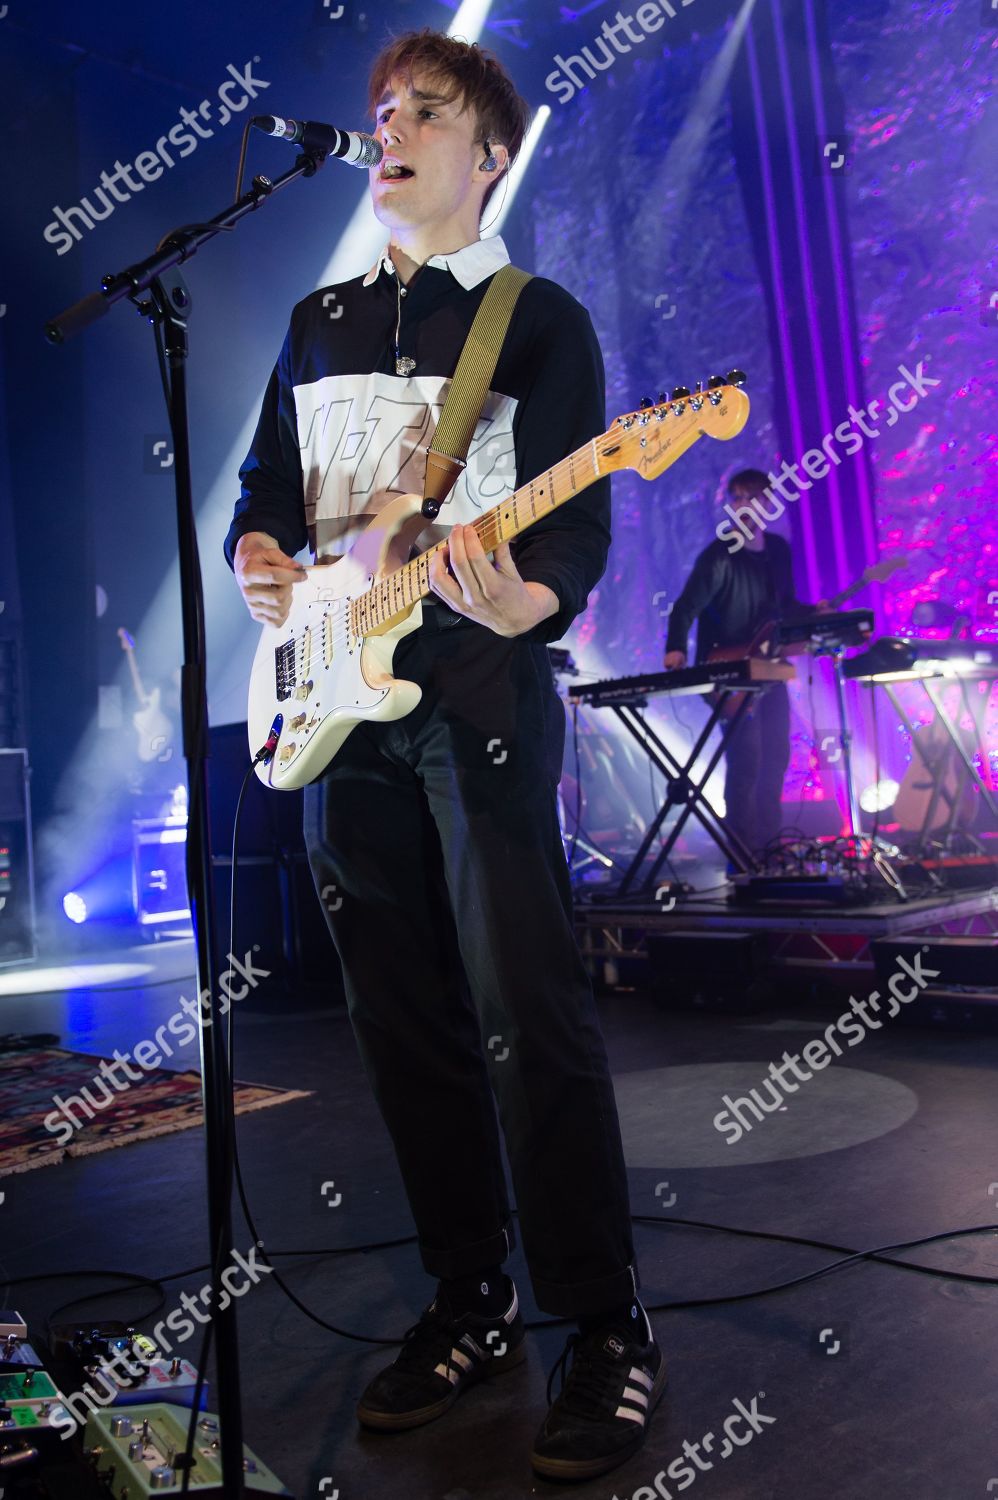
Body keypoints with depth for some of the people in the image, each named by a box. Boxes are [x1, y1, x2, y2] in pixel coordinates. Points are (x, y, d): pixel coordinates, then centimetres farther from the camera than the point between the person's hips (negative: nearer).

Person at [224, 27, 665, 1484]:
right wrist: (258, 558, 0)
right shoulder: (320, 321, 22)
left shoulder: (543, 320, 5)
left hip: (481, 695, -5)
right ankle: (473, 1301, 23)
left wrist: (528, 600, -27)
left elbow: (580, 522, -5)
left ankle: (608, 1328, 8)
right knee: (405, 1020, 8)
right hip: (342, 704, 6)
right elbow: (264, 486, 23)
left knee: (530, 1017, -9)